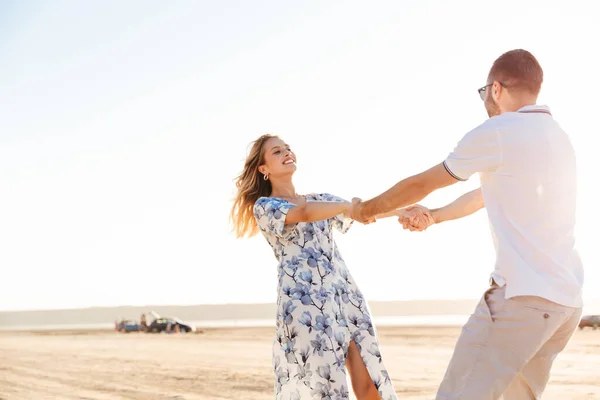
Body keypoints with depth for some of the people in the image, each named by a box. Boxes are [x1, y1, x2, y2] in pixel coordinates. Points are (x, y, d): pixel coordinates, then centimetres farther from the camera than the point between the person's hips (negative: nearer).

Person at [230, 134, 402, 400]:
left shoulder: (319, 199, 22)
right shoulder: (264, 207, 4)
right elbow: (305, 213, -16)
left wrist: (403, 210, -7)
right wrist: (350, 205, -13)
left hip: (345, 295, 5)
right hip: (304, 301, -5)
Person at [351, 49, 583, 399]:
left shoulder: (497, 133, -6)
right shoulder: (558, 137, 19)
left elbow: (421, 184, 6)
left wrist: (367, 208, 22)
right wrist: (434, 216, 42)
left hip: (523, 295, -9)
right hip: (568, 299, 9)